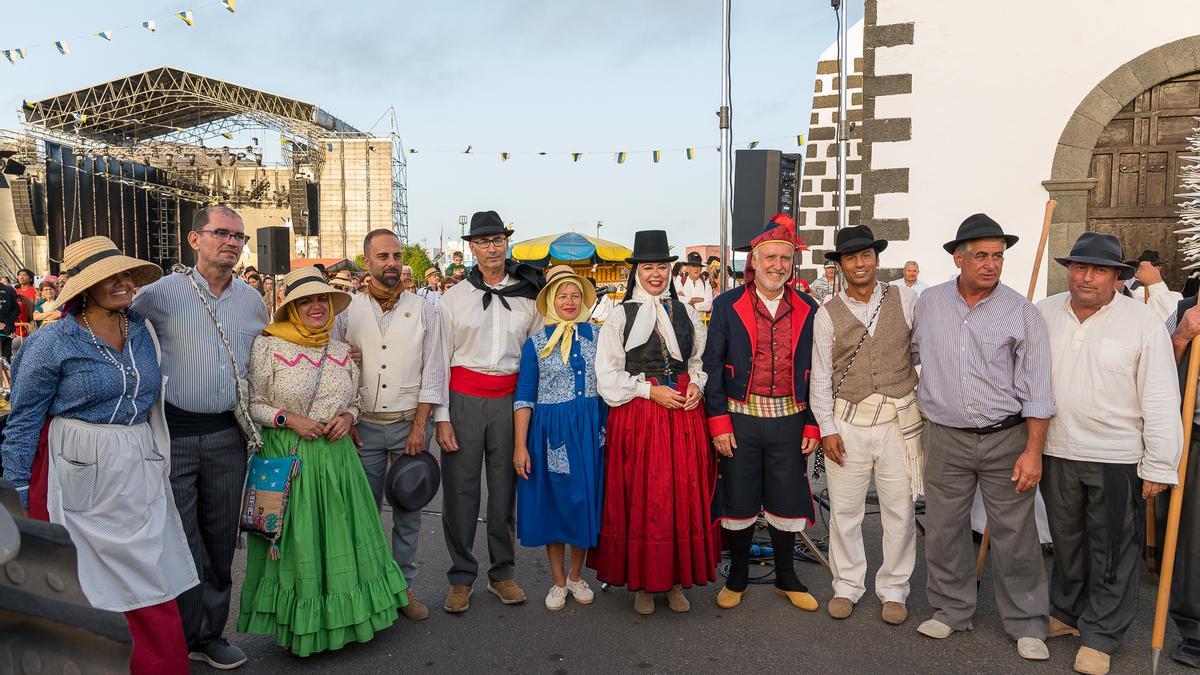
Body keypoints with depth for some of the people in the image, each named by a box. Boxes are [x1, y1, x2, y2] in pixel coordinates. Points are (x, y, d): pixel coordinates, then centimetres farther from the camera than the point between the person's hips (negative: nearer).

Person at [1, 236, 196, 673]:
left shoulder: (142, 331, 6)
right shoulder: (53, 342, -7)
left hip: (140, 471, 4)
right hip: (80, 474, -4)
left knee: (153, 586, 6)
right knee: (78, 590, 6)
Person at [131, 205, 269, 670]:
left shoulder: (253, 301, 8)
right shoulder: (161, 293, -5)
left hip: (228, 434, 4)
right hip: (174, 432, -4)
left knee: (220, 539, 13)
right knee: (179, 540, 4)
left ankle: (211, 632, 29)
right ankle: (184, 636, 22)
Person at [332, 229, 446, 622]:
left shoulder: (423, 311, 3)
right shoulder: (347, 311, 4)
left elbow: (432, 371, 0)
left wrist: (420, 426, -7)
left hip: (410, 424, 0)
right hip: (364, 425, 0)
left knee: (408, 510, 7)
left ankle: (404, 586, 20)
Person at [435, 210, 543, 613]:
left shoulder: (528, 295, 7)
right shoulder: (454, 297, 4)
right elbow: (440, 360, 2)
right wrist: (442, 417, -4)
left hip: (510, 399, 1)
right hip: (464, 398, -1)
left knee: (506, 487, 8)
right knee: (460, 487, 2)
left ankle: (503, 573, 24)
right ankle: (461, 577, 17)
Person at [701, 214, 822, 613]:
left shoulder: (808, 310, 5)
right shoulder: (727, 306, -2)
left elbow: (815, 373, 7)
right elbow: (712, 366, -3)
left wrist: (813, 425, 2)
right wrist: (719, 423, -8)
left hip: (790, 421, 2)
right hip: (739, 420, -1)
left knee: (786, 502, 11)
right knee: (738, 501, 8)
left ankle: (786, 578, 30)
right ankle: (737, 577, 28)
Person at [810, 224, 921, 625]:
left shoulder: (905, 299, 3)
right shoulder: (828, 314, 3)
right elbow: (820, 376, 3)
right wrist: (826, 429, -1)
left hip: (899, 419, 0)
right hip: (847, 421, 0)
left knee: (900, 509, 7)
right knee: (844, 509, 7)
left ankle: (893, 590, 24)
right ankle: (847, 586, 24)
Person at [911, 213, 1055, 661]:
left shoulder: (1022, 312, -6)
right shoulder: (928, 303, 1)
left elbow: (1036, 389, -6)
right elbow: (914, 354, 18)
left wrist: (1033, 451, -9)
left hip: (1006, 439, -2)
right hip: (945, 439, 2)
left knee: (1015, 536, 5)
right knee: (944, 530, 10)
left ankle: (1027, 624, 22)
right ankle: (951, 610, 27)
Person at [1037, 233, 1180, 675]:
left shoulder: (1144, 322, -9)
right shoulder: (1042, 314, 1)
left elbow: (1161, 401, -9)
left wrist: (1159, 466, -10)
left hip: (1117, 458, -3)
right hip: (1057, 452, 3)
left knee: (1113, 552, 8)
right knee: (1065, 542, 19)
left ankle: (1101, 636, 23)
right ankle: (1066, 613, 38)